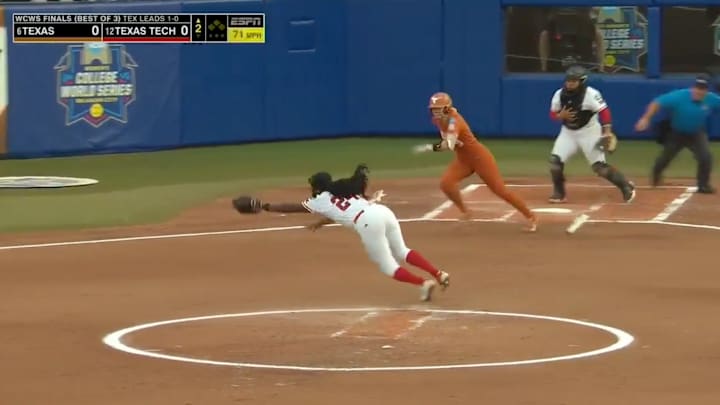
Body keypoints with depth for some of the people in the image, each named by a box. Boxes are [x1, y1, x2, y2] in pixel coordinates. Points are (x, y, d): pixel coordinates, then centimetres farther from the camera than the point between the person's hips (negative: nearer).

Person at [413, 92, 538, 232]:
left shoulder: (454, 122, -30)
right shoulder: (438, 120, -5)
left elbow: (449, 145, -45)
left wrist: (429, 147, -52)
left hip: (480, 157, -8)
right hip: (462, 159, 8)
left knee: (499, 189, -6)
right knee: (446, 183, -15)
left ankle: (530, 216, 5)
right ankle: (465, 212, 5)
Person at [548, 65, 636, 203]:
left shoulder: (591, 94, -21)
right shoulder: (560, 94, -6)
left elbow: (604, 111, -21)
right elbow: (553, 114, 3)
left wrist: (607, 131, -29)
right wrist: (561, 115, -19)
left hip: (589, 132, -5)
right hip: (568, 132, 5)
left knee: (599, 166, -8)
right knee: (555, 160, -10)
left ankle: (626, 186, 10)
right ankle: (559, 193, 7)